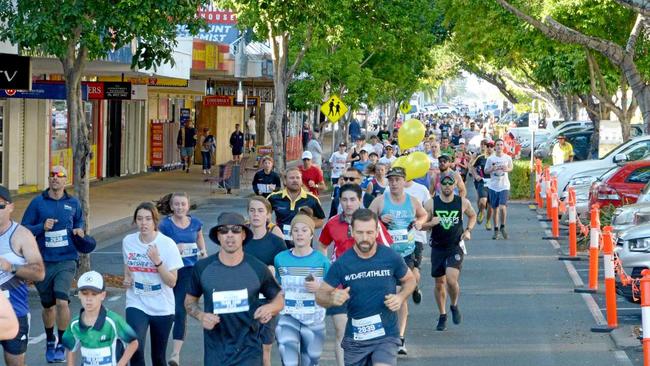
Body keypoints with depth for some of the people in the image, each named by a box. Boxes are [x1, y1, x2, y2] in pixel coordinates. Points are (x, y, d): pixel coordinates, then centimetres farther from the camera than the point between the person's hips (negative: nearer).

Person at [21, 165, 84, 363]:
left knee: (62, 301, -18)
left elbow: (79, 222, 24)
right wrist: (42, 227, -17)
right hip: (44, 262, 1)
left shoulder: (73, 203, 4)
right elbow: (24, 228, -1)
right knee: (48, 306, 14)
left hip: (66, 260, -1)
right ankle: (50, 341, 37)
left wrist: (79, 230, 2)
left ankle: (62, 343, -1)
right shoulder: (38, 202, -1)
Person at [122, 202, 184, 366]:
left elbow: (172, 282, -13)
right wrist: (127, 278, -2)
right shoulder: (128, 241, -3)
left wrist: (157, 261, -25)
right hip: (136, 304, 1)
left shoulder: (167, 244, -12)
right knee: (135, 347, -23)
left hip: (162, 308, -1)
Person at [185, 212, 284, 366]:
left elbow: (279, 298, 9)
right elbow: (190, 300, 11)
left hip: (249, 352, -1)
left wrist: (270, 308, -14)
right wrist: (201, 316, -10)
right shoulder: (203, 268, -2)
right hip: (215, 352, 1)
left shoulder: (257, 269, -4)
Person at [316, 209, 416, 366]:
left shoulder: (391, 258, -8)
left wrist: (401, 297, -10)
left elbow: (410, 280, 11)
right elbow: (320, 295, 0)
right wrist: (333, 298, -23)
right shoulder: (342, 264, -8)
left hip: (386, 336, -2)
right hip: (354, 338, 2)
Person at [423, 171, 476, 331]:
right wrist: (431, 223, -21)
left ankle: (454, 306, 10)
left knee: (451, 280, -19)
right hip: (438, 248, 2)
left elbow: (472, 216, 17)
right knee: (439, 283, 9)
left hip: (456, 247, -2)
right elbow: (421, 225, -1)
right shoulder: (431, 203, -6)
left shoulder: (463, 202, -4)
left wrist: (468, 230, 1)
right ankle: (442, 316, 26)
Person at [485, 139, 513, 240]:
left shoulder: (507, 158, 1)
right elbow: (486, 171, 6)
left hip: (504, 186, -1)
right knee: (495, 209, 7)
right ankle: (496, 230, 19)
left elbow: (511, 168, 14)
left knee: (502, 207, -16)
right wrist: (492, 169, -14)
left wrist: (506, 169, -8)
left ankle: (502, 227, 4)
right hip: (493, 186, 1)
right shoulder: (490, 159, 0)